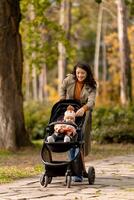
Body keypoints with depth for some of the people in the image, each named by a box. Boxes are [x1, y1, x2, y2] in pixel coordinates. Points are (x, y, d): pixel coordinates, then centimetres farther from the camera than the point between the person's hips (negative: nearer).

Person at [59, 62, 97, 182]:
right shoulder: (69, 80, -9)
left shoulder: (91, 86, -15)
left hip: (83, 115, -2)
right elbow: (62, 89, 14)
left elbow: (91, 101, -32)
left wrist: (83, 109, -52)